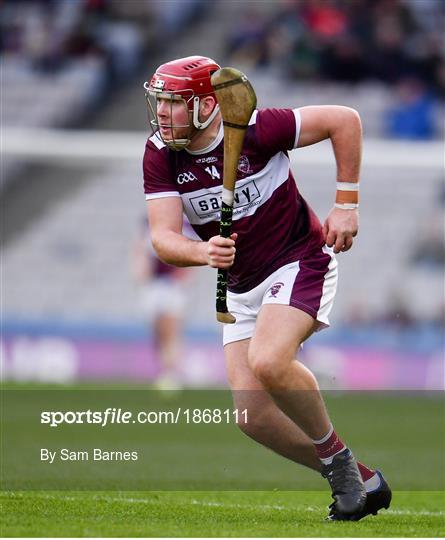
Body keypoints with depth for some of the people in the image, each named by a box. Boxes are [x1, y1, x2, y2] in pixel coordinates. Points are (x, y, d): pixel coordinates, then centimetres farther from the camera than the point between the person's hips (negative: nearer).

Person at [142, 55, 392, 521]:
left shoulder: (255, 131, -21)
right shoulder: (160, 155, -8)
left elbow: (344, 120, -12)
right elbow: (163, 238, -16)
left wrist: (346, 205, -11)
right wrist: (203, 252, -38)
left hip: (300, 261, -6)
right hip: (243, 287, 6)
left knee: (268, 363, -31)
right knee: (252, 415, -4)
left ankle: (337, 458, -7)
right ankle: (362, 483, 11)